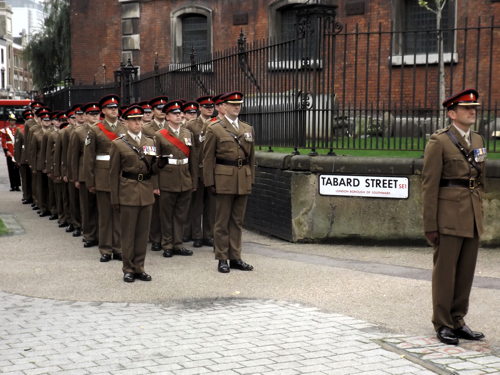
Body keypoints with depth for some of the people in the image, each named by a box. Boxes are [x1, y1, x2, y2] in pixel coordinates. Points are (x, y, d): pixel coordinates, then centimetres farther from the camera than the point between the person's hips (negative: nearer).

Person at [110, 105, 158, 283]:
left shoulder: (150, 142, 11)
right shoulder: (118, 144, -1)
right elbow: (114, 173, 0)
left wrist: (154, 186, 4)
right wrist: (115, 198, -2)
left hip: (146, 193, 4)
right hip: (128, 192, -4)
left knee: (143, 232, 8)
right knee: (128, 232, 3)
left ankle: (139, 267, 17)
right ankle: (128, 269, 12)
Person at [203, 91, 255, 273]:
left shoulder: (248, 128, 13)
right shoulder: (215, 129, -2)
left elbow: (251, 156, 16)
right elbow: (208, 158, -3)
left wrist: (251, 178, 10)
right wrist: (210, 182, -7)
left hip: (243, 181, 5)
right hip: (224, 180, -5)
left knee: (237, 221, 10)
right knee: (222, 221, 2)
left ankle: (235, 258, 17)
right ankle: (222, 259, 9)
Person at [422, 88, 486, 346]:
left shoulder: (477, 140, 14)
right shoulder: (439, 141, -7)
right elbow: (429, 185, -9)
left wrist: (479, 213, 16)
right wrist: (430, 225, -12)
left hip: (472, 218, 7)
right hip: (449, 216, -6)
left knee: (466, 271, 10)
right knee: (445, 271, 1)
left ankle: (457, 321, 21)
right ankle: (442, 325, 11)